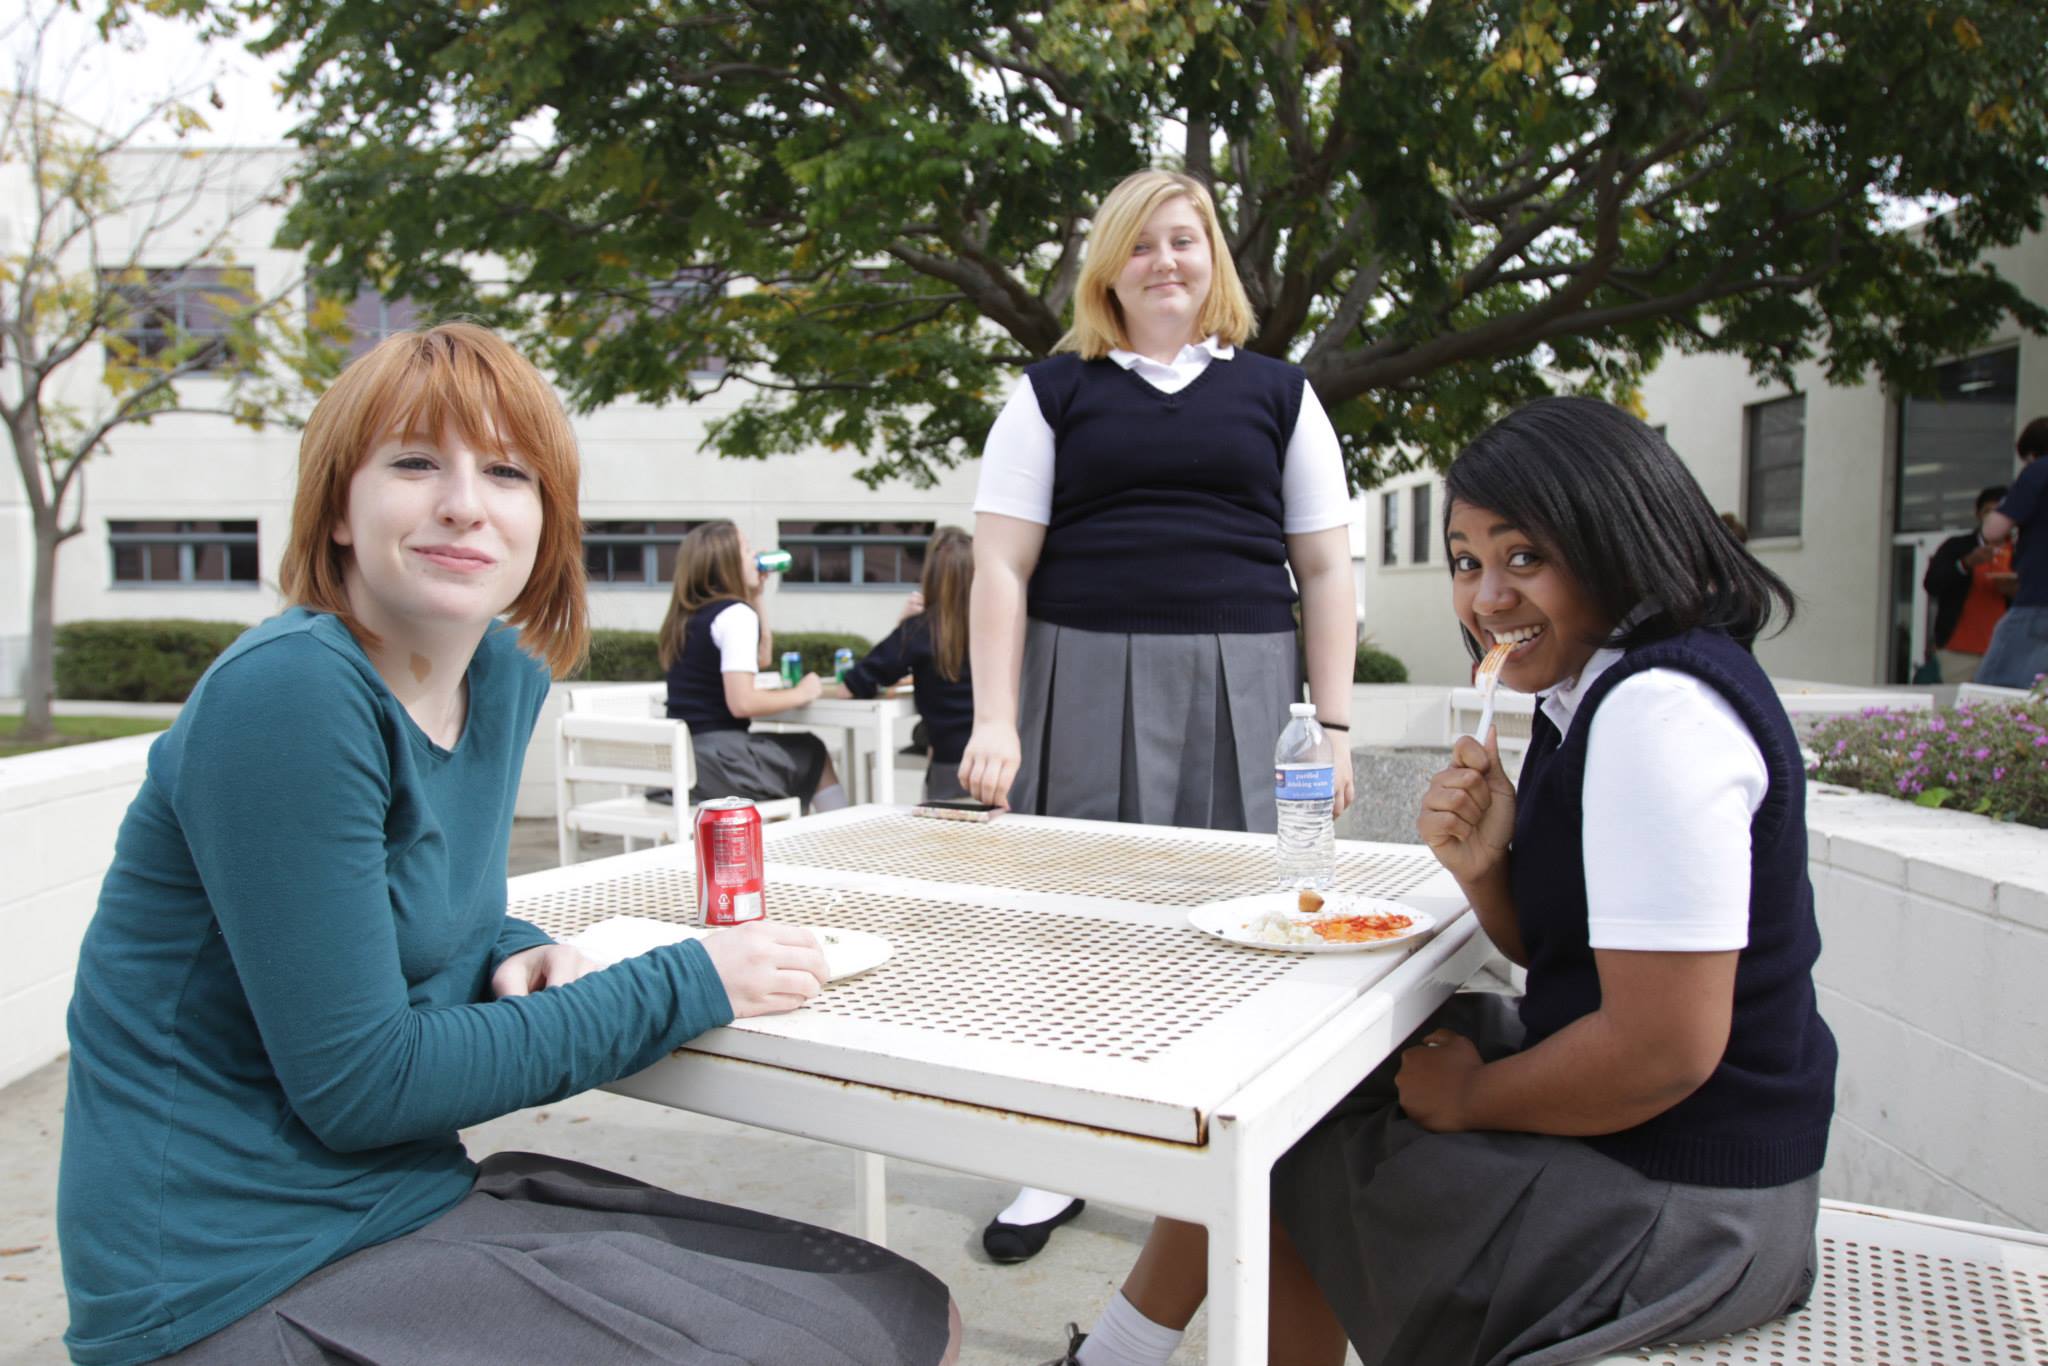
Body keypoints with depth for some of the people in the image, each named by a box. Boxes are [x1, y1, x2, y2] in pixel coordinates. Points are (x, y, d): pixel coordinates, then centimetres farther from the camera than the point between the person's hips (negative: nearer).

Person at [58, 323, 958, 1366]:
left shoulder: (508, 677, 3)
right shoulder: (289, 692, -21)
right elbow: (356, 1084, -20)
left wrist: (514, 957, -5)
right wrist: (686, 988, -17)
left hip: (413, 1192, 8)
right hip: (246, 1275, -7)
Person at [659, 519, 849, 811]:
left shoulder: (693, 615, 13)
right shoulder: (735, 614, -14)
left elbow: (761, 658, 26)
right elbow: (742, 702, -24)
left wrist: (755, 595, 21)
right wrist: (801, 693, -9)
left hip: (685, 755, 8)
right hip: (718, 761, -8)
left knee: (809, 752, 26)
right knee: (815, 755, 15)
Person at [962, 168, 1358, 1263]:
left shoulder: (1275, 393, 13)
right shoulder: (1055, 392, 10)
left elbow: (1324, 569, 11)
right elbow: (1002, 564, 4)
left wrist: (1332, 723, 3)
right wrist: (995, 721, -5)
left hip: (1239, 690, 1)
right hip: (1086, 686, 0)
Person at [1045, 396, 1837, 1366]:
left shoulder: (1662, 712, -26)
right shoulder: (1599, 690, 5)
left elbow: (1666, 1048, -28)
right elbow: (1557, 950, 11)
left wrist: (1470, 1096, -12)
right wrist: (1482, 870, -10)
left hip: (1681, 1211, -9)